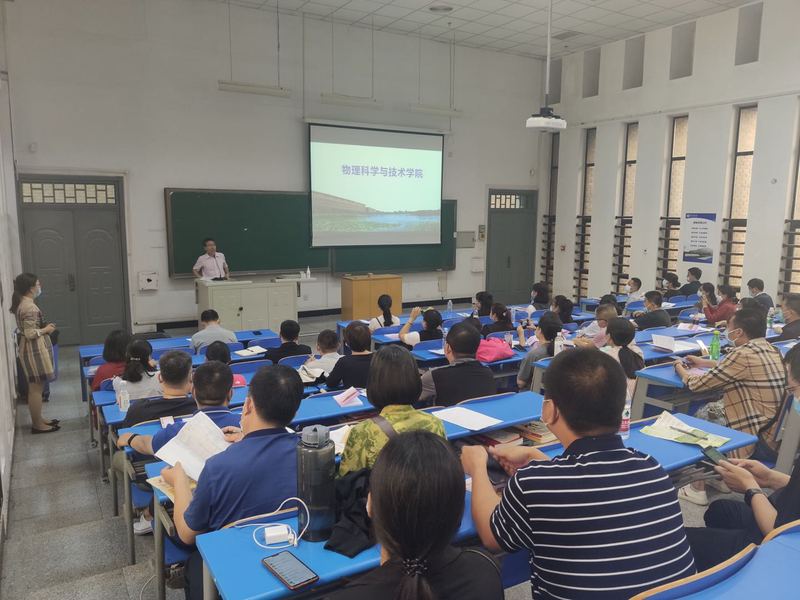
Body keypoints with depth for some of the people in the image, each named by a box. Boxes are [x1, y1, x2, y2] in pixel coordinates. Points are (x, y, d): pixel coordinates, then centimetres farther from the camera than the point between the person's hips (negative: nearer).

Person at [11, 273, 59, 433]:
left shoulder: (22, 303, 10)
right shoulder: (29, 307, -22)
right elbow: (30, 333, -24)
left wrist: (44, 327, 11)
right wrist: (46, 330, -9)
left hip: (32, 349, 10)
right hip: (34, 350, -10)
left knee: (36, 386, 17)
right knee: (36, 387, -1)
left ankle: (38, 419, 27)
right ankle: (37, 424, 7)